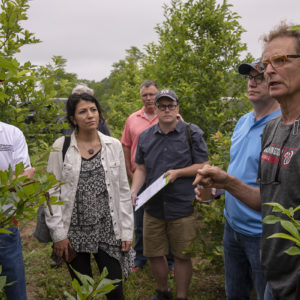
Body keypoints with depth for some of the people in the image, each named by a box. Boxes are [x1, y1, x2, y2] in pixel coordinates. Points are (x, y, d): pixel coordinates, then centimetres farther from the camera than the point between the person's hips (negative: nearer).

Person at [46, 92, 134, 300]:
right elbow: (52, 192, -3)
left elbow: (123, 191, 4)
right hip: (74, 231, -1)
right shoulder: (61, 146, -5)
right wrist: (58, 234, -7)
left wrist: (127, 230, 2)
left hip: (108, 230, 1)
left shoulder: (114, 145, 0)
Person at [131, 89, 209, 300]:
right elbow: (141, 169, 12)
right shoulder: (145, 136, 8)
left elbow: (203, 166, -3)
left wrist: (178, 172, -17)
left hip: (182, 208, -4)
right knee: (154, 254, 14)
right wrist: (133, 192, -3)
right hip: (153, 207, 4)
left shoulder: (192, 133, -3)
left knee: (182, 256, 8)